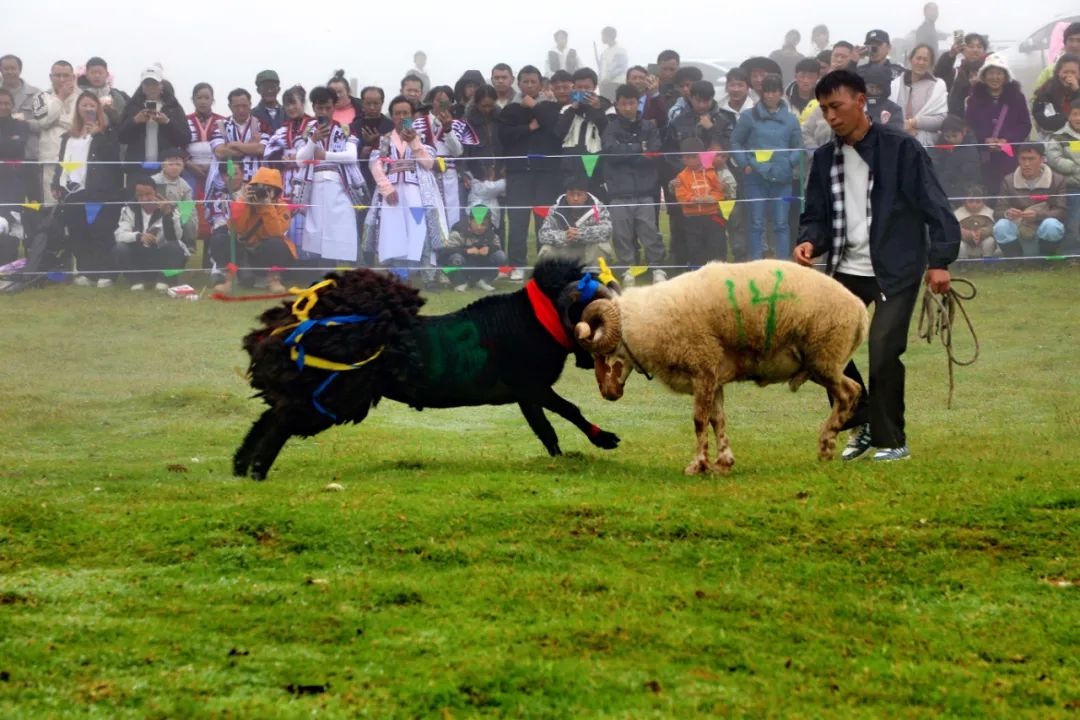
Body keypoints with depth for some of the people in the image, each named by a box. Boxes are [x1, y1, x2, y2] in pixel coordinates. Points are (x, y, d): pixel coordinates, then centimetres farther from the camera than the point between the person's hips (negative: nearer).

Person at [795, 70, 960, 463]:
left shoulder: (901, 149, -7)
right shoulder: (825, 157, 9)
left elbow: (934, 205, -8)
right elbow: (817, 216, 15)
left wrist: (939, 260, -15)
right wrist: (810, 241, -7)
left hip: (894, 272, -6)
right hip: (846, 269, 6)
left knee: (883, 352, -13)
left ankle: (891, 441, 4)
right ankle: (861, 425, 18)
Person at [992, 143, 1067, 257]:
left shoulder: (1057, 180, -5)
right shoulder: (1008, 181, 0)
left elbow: (1062, 212, -12)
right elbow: (998, 212, -3)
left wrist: (1038, 215, -31)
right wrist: (1007, 213, -30)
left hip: (1043, 228, -1)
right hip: (1018, 228, 1)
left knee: (1051, 225, -36)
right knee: (1001, 226, -30)